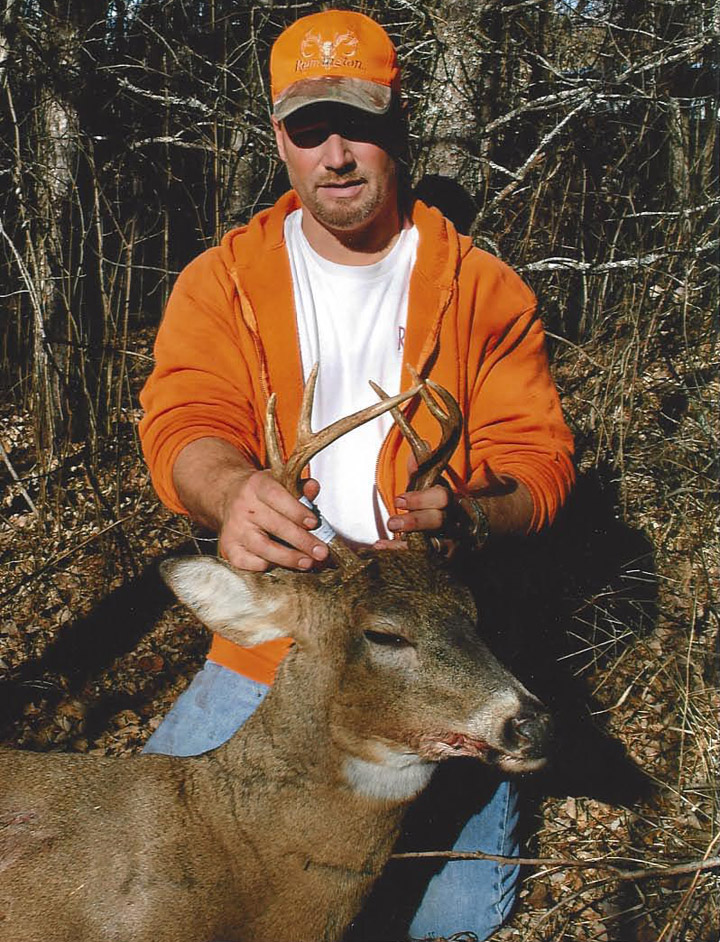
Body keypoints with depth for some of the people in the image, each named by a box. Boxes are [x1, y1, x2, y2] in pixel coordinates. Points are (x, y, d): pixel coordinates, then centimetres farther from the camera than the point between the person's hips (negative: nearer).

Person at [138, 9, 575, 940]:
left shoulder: (481, 288, -1)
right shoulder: (219, 283, 0)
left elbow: (536, 454, -6)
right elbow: (184, 423, -15)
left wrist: (467, 513, -31)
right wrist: (234, 492, -41)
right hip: (267, 648, 1)